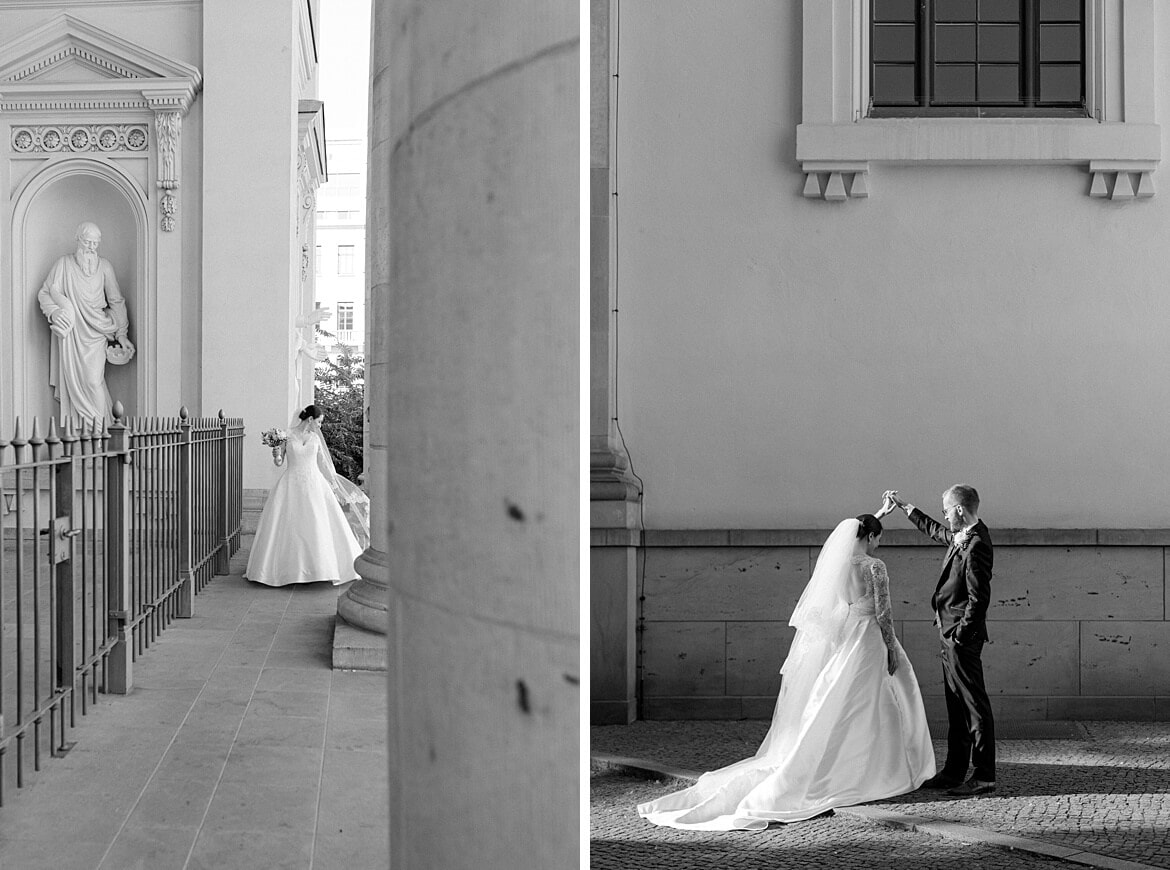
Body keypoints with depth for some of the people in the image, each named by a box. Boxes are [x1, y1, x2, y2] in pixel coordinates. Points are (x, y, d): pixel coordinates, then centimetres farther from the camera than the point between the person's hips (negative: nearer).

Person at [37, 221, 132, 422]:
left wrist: (121, 334, 4)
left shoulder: (104, 266, 5)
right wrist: (54, 312, -12)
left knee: (93, 380, -10)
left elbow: (116, 302, 8)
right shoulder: (64, 264, 2)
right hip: (71, 333, 0)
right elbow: (44, 293, 8)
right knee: (73, 380, 0)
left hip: (95, 333, 0)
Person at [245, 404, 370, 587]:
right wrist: (276, 454, -20)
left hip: (314, 484, 3)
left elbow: (324, 464, 16)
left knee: (319, 526, -3)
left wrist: (336, 485, 17)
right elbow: (279, 462, 2)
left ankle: (322, 565, 4)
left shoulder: (315, 438, 9)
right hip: (291, 485, -2)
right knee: (286, 526, -3)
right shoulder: (287, 435, 0)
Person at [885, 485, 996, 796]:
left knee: (974, 704, -3)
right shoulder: (961, 535, 9)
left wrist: (960, 635, -18)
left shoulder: (976, 546, -21)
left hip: (962, 635, -10)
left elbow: (979, 598, -23)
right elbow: (936, 531, 31)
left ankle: (984, 776, 4)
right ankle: (954, 772, 23)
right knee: (956, 704, 14)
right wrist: (905, 506, 34)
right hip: (951, 632, 10)